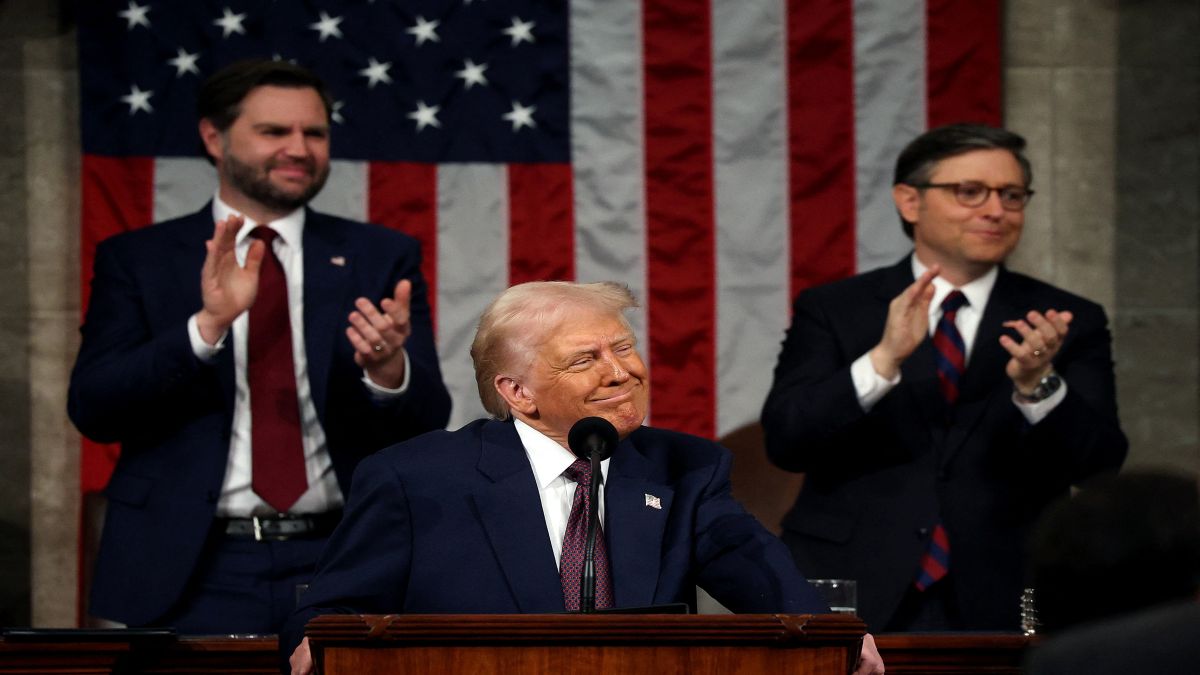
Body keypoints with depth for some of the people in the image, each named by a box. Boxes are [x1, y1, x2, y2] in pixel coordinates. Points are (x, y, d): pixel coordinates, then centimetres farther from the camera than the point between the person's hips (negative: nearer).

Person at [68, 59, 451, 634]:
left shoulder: (381, 258, 7)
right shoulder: (135, 259, 5)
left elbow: (427, 420, 1)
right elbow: (91, 408, -6)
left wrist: (389, 368, -22)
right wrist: (208, 326, -19)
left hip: (338, 566, 1)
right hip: (194, 572, -1)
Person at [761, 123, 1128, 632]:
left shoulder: (1071, 323, 5)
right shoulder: (831, 310, 4)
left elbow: (1100, 466, -5)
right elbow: (784, 441, -8)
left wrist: (1038, 384, -23)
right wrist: (884, 360, -22)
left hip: (998, 606, 1)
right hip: (851, 599, 0)